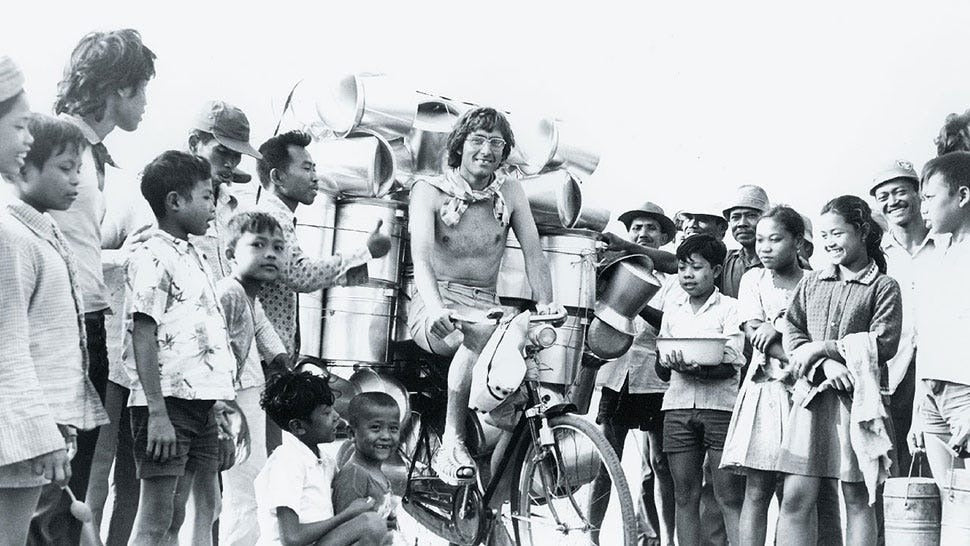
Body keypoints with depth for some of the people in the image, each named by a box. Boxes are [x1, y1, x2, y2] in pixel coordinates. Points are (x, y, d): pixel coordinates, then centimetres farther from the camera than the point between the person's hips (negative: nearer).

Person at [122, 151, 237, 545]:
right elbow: (143, 338, -14)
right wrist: (157, 414, -20)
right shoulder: (153, 258, -8)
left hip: (201, 403, 9)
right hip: (167, 403, -9)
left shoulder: (194, 259, 19)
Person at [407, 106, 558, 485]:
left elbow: (533, 252, 1)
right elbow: (421, 256, -16)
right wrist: (435, 307, -35)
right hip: (438, 310, -4)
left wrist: (545, 303, -18)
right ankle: (452, 442, -29)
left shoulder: (509, 192, 10)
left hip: (486, 306, 4)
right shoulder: (429, 191, -2)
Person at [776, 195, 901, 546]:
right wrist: (826, 365, -12)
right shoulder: (811, 283, 14)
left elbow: (883, 344, -9)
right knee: (795, 500, -2)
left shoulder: (883, 287, 3)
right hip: (812, 396, 3)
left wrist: (820, 348, -9)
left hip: (857, 398, -3)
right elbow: (791, 334, 6)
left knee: (858, 498, 1)